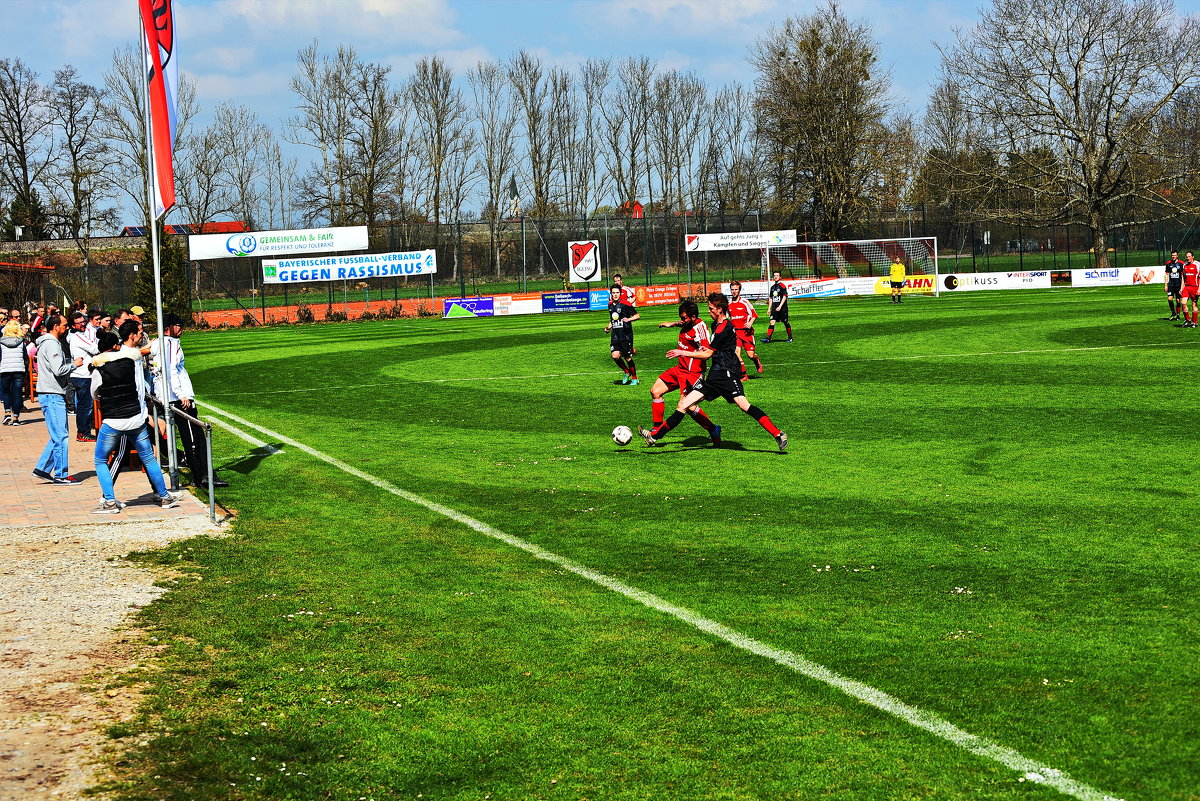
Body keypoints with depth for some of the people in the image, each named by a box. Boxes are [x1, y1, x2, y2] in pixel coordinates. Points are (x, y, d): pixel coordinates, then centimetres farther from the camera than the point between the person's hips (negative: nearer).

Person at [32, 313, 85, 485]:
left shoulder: (51, 343, 19)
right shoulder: (51, 344, -14)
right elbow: (58, 370, -23)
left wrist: (70, 362, 9)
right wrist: (74, 364, -8)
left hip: (53, 395, 11)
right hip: (52, 395, -11)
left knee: (57, 436, 15)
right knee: (60, 436, -6)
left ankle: (42, 468, 18)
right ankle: (61, 475, -2)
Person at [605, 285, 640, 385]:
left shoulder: (625, 304, -8)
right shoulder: (610, 305, 12)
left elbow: (637, 316, -8)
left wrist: (629, 319, -25)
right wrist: (609, 327, 11)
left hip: (626, 334, -5)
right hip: (615, 335, 5)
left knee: (628, 358, -2)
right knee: (615, 356, -10)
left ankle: (634, 378, 16)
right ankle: (627, 372, 15)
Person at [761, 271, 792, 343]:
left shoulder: (782, 286, -6)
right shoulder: (773, 287, 14)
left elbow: (784, 297, -12)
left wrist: (780, 306, -20)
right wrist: (769, 308, 15)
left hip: (782, 308, -5)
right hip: (774, 308, 5)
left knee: (785, 323, 5)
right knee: (772, 322, -8)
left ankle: (790, 337, 22)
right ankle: (768, 338, -15)